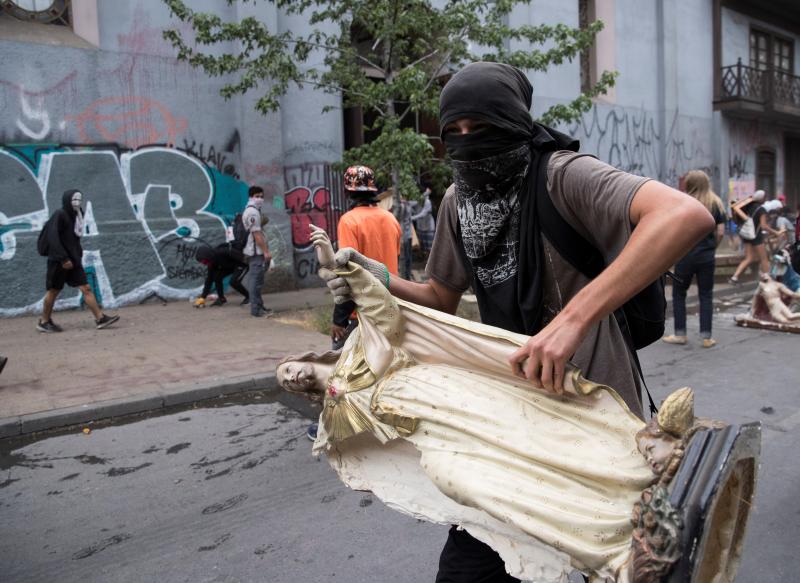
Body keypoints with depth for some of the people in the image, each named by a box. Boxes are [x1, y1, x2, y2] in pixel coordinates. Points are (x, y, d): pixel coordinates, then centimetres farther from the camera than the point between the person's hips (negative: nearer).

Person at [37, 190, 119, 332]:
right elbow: (52, 238, -18)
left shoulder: (76, 216, 10)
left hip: (73, 261, 6)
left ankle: (100, 318, -6)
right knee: (54, 291, 6)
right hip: (58, 261, -6)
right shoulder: (59, 215, -11)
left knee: (86, 288, -2)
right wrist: (63, 259, -21)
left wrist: (78, 255, 9)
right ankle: (44, 322, 21)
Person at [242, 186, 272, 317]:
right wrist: (266, 251, -20)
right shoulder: (253, 212, -15)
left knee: (256, 280, 14)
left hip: (255, 251, 11)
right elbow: (257, 234, -20)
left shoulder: (251, 211, 19)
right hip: (256, 252, -11)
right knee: (256, 280, -8)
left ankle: (259, 306, 20)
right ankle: (256, 309, -6)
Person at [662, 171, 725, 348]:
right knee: (706, 295, 9)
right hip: (707, 257, 3)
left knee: (679, 294, 10)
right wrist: (711, 247, 14)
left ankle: (680, 334, 13)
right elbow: (720, 232, 0)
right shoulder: (716, 204, 3)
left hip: (685, 255, -3)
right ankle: (706, 337, 8)